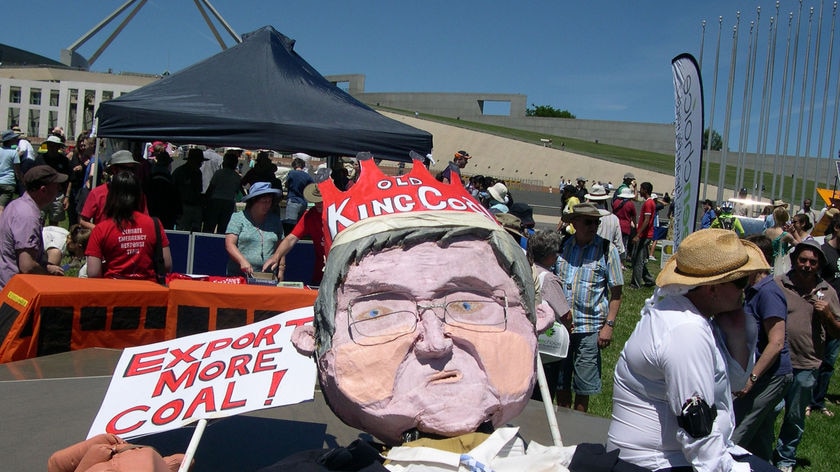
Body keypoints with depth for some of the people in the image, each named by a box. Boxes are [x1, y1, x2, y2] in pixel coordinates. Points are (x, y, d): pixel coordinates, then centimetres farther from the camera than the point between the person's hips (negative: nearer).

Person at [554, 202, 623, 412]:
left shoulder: (607, 250, -5)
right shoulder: (562, 246, 4)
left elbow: (616, 293, -3)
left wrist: (609, 325, -10)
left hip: (589, 327, -3)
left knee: (583, 387, 6)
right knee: (560, 382, 14)